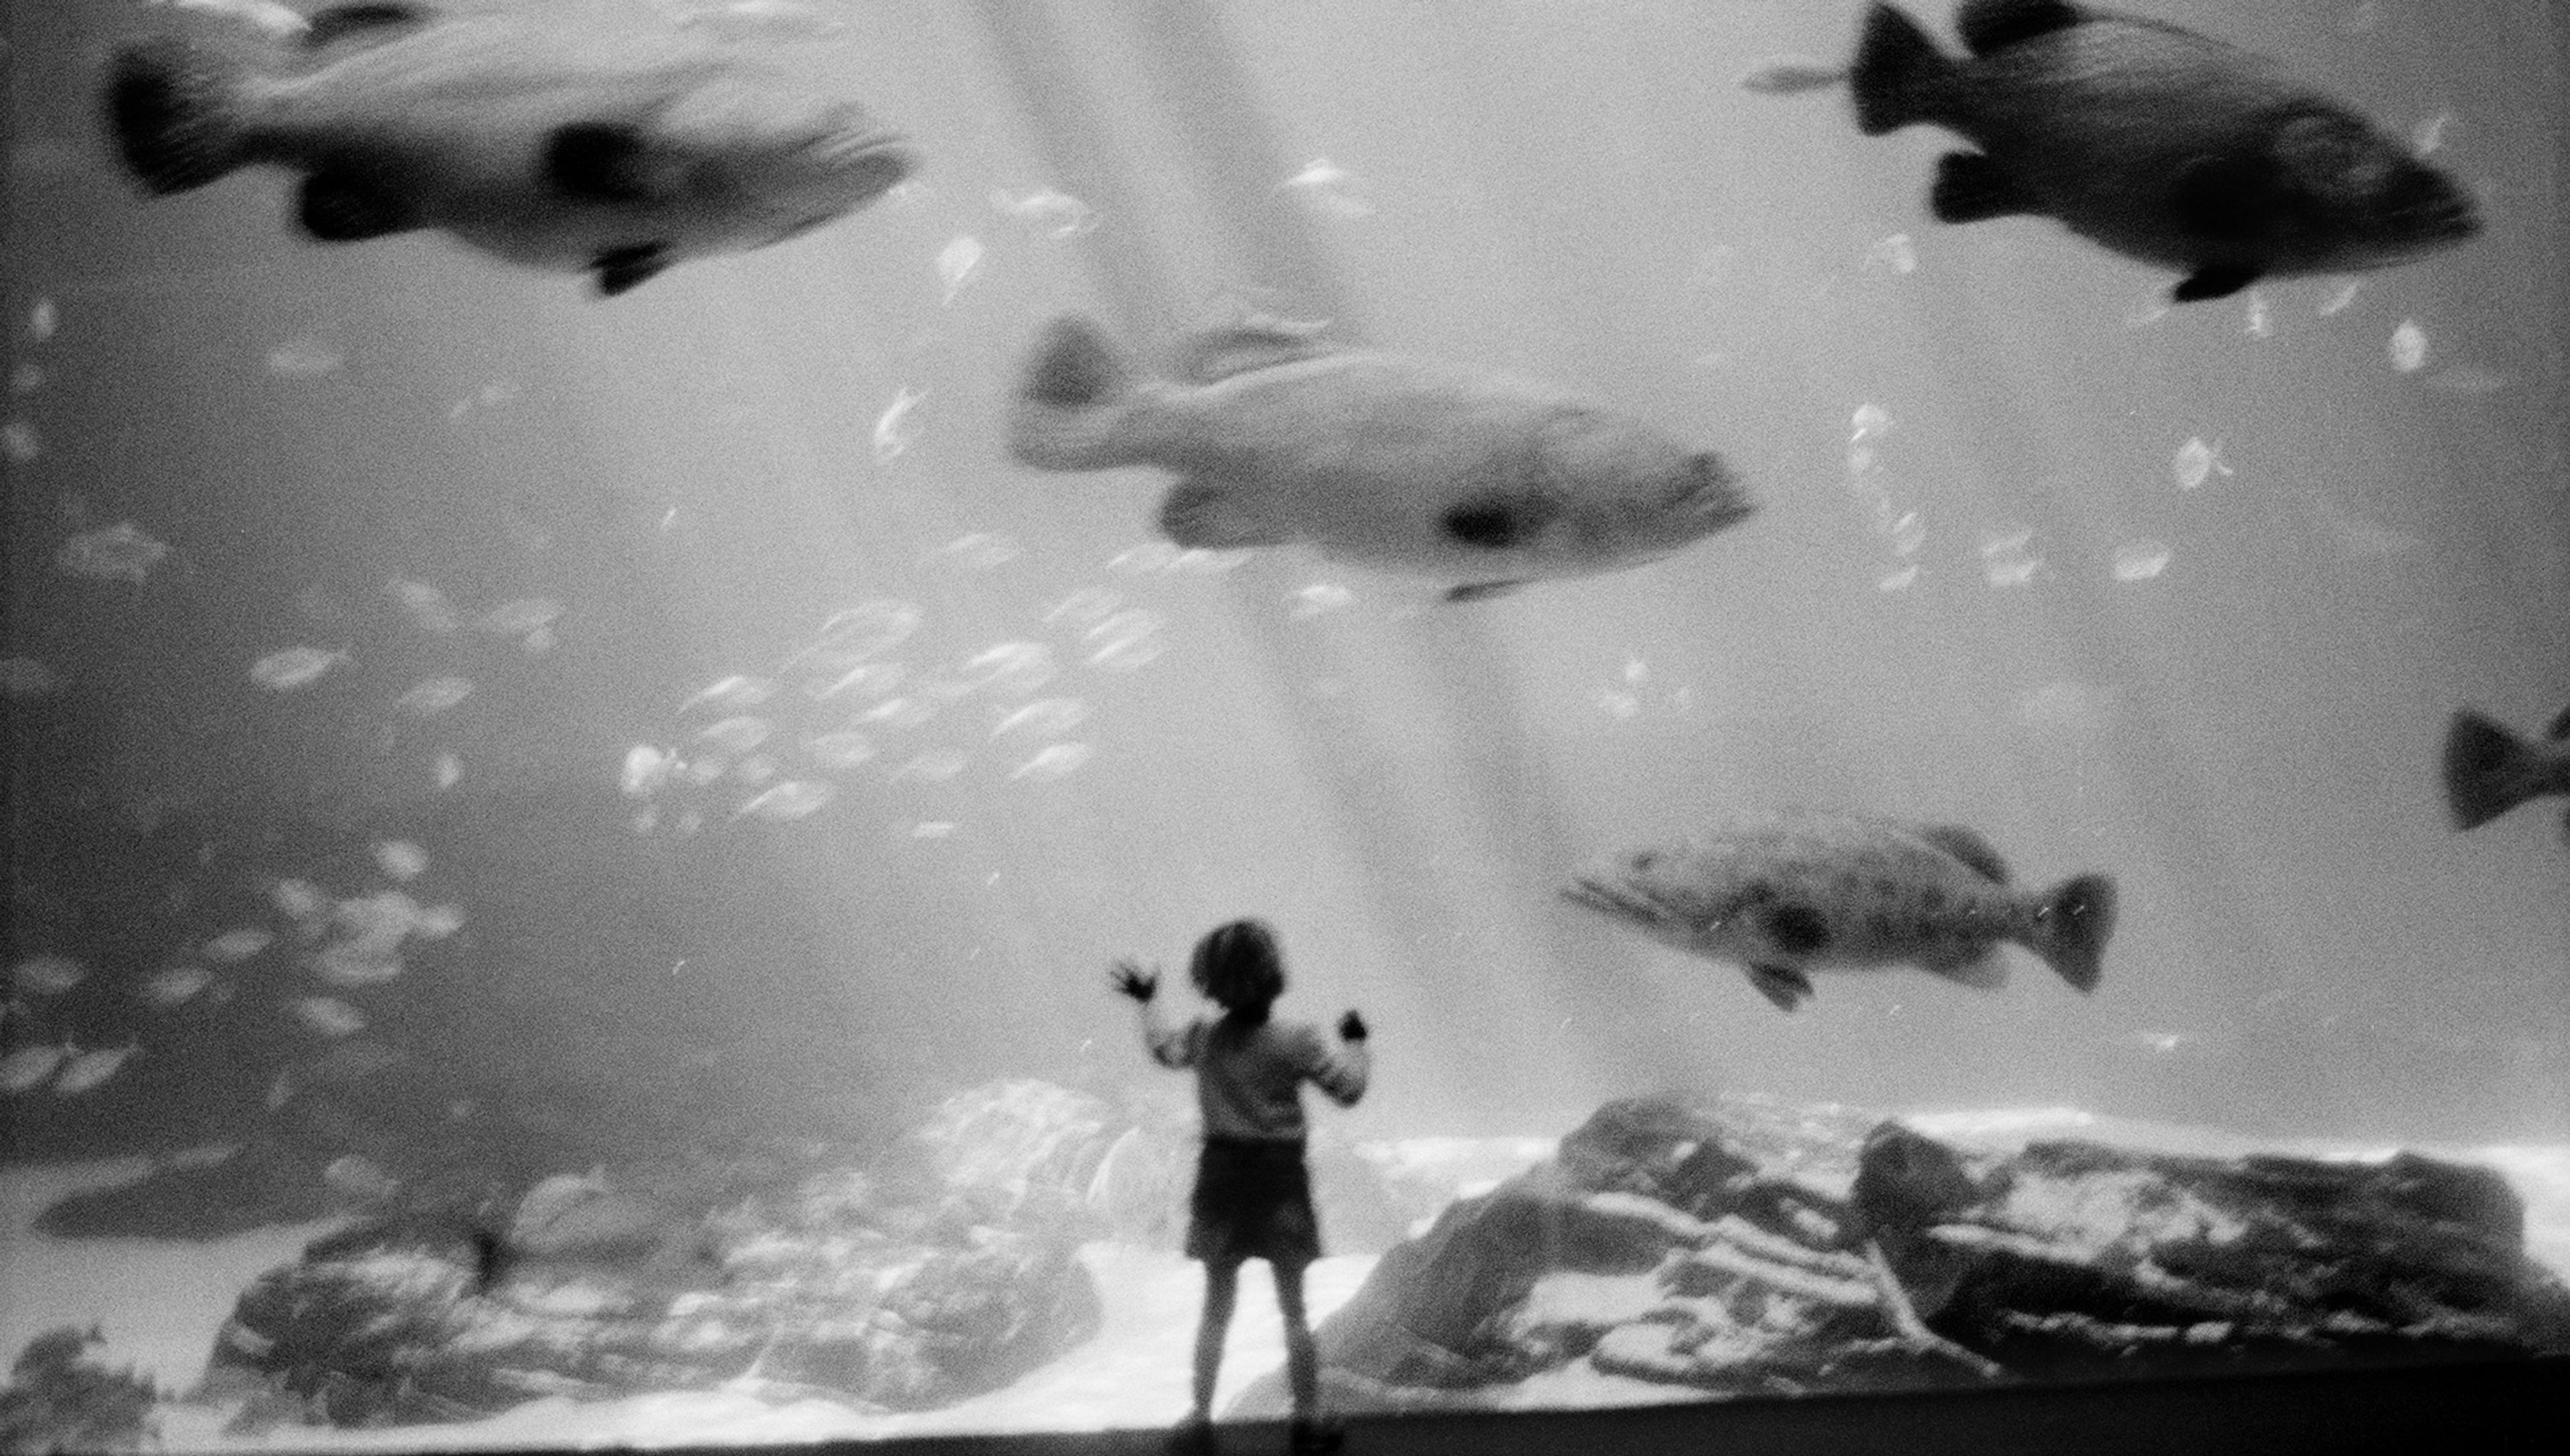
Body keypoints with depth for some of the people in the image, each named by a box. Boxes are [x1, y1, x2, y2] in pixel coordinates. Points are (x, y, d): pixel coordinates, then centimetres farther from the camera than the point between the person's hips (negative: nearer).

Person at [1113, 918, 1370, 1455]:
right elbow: (1349, 1089, -10)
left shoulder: (1204, 1037, -5)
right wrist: (1355, 1043, 6)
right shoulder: (1296, 1040, -16)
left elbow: (1163, 1047, 16)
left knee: (1216, 1306, 12)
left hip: (1221, 1174, 3)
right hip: (1280, 1177, -3)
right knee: (1293, 1309, 8)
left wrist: (1144, 1002, 32)